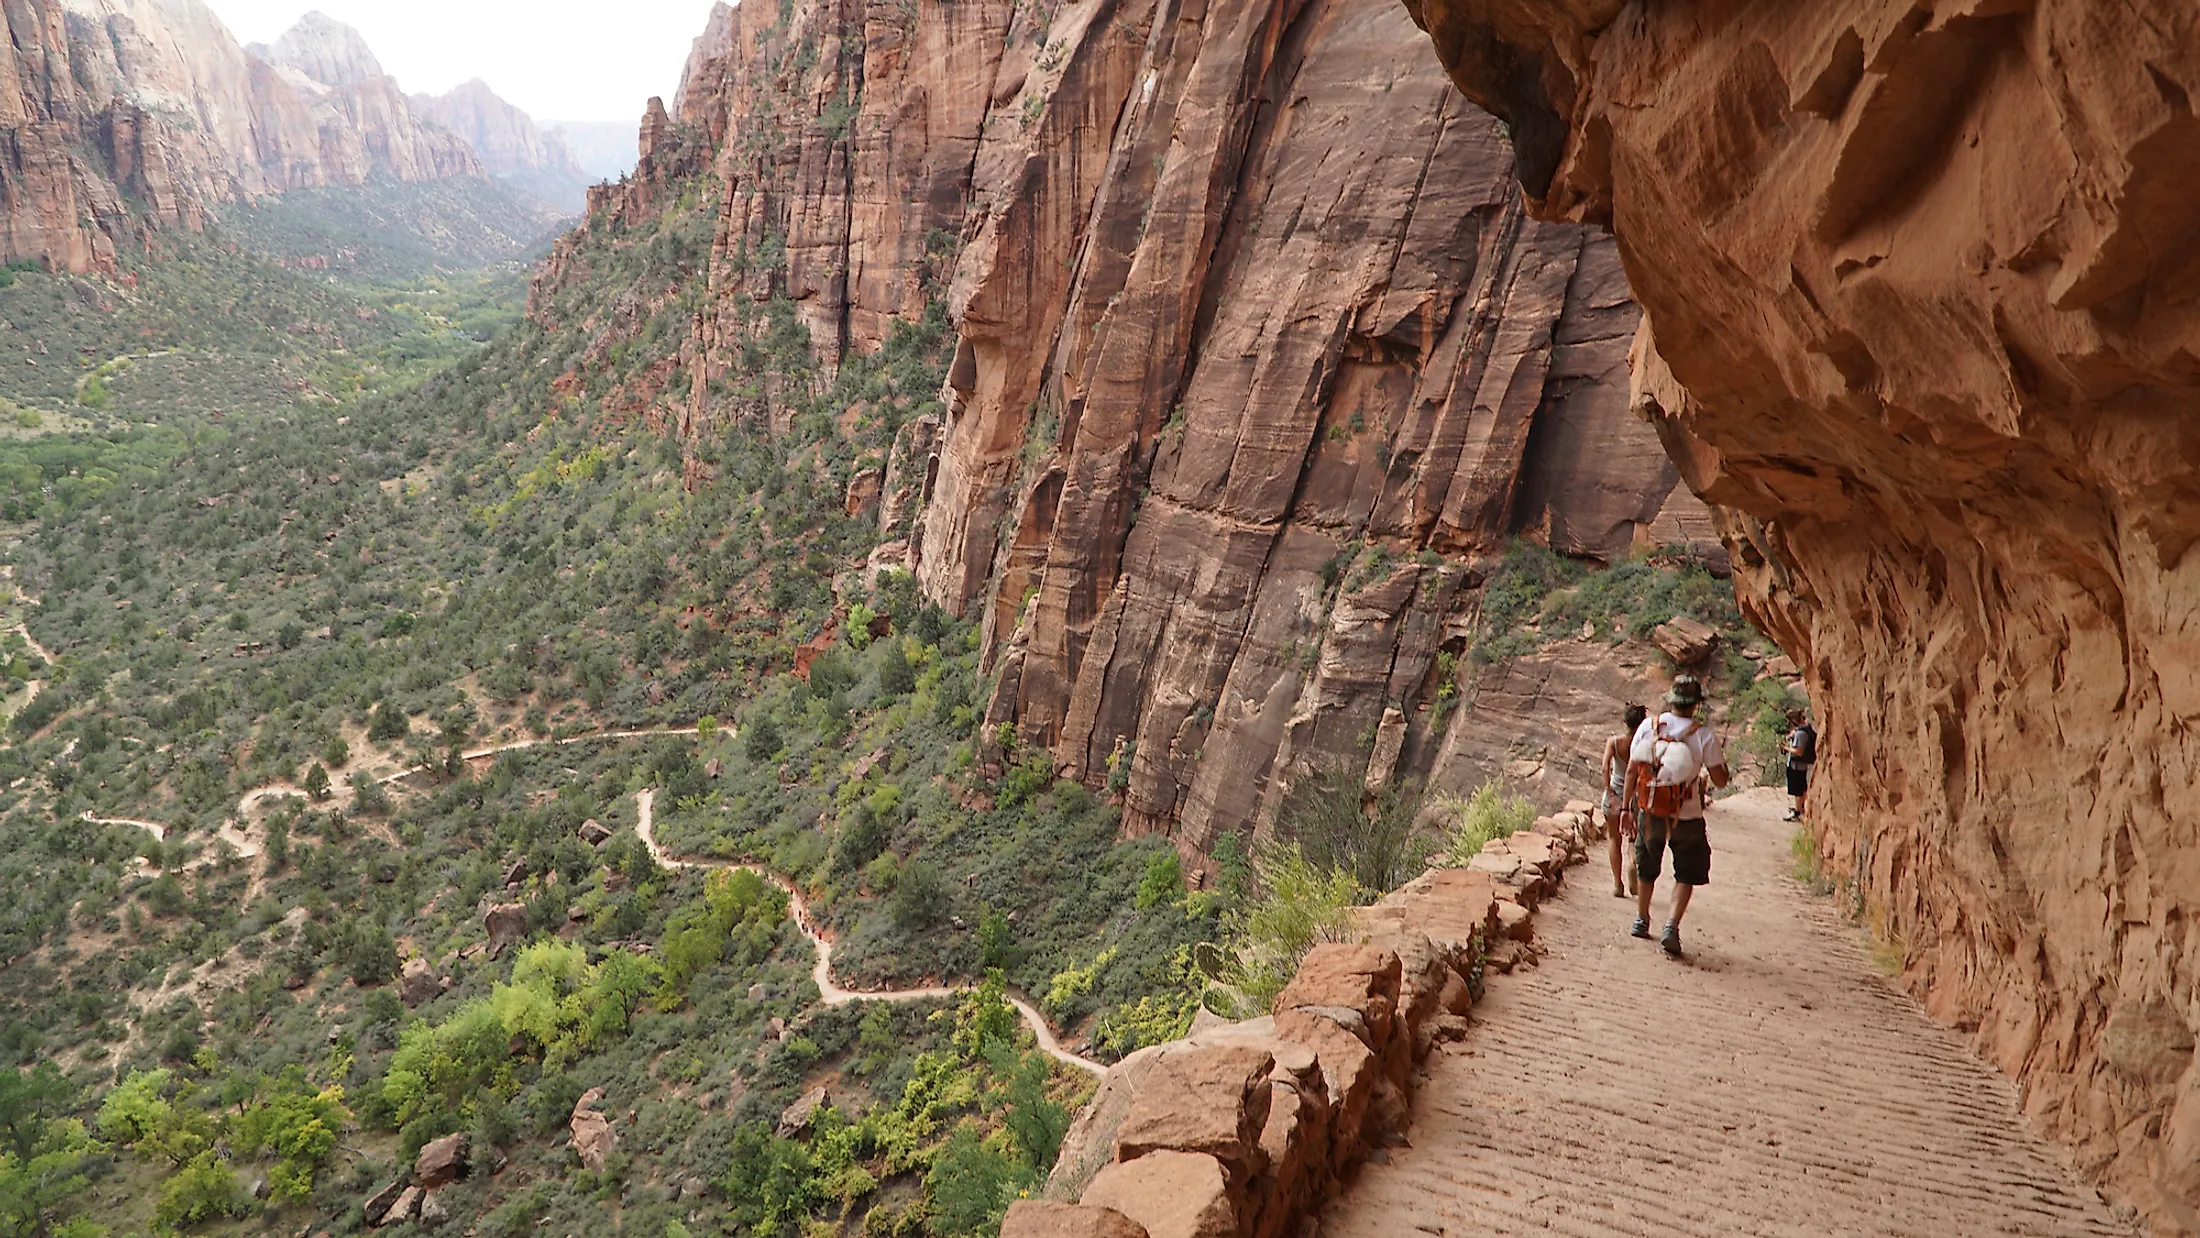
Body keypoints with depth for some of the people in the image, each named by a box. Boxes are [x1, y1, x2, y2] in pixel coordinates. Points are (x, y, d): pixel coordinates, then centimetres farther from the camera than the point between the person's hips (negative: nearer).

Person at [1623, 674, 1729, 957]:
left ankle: (1641, 920, 35)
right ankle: (1671, 927, -4)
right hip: (1686, 817, -3)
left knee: (1646, 869, 22)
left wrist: (1627, 806, 6)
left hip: (1649, 813, 3)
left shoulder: (1649, 726, -5)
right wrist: (1722, 763, 11)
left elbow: (1632, 770, -3)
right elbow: (1720, 780, -10)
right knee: (1686, 874, 11)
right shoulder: (1704, 734, -12)